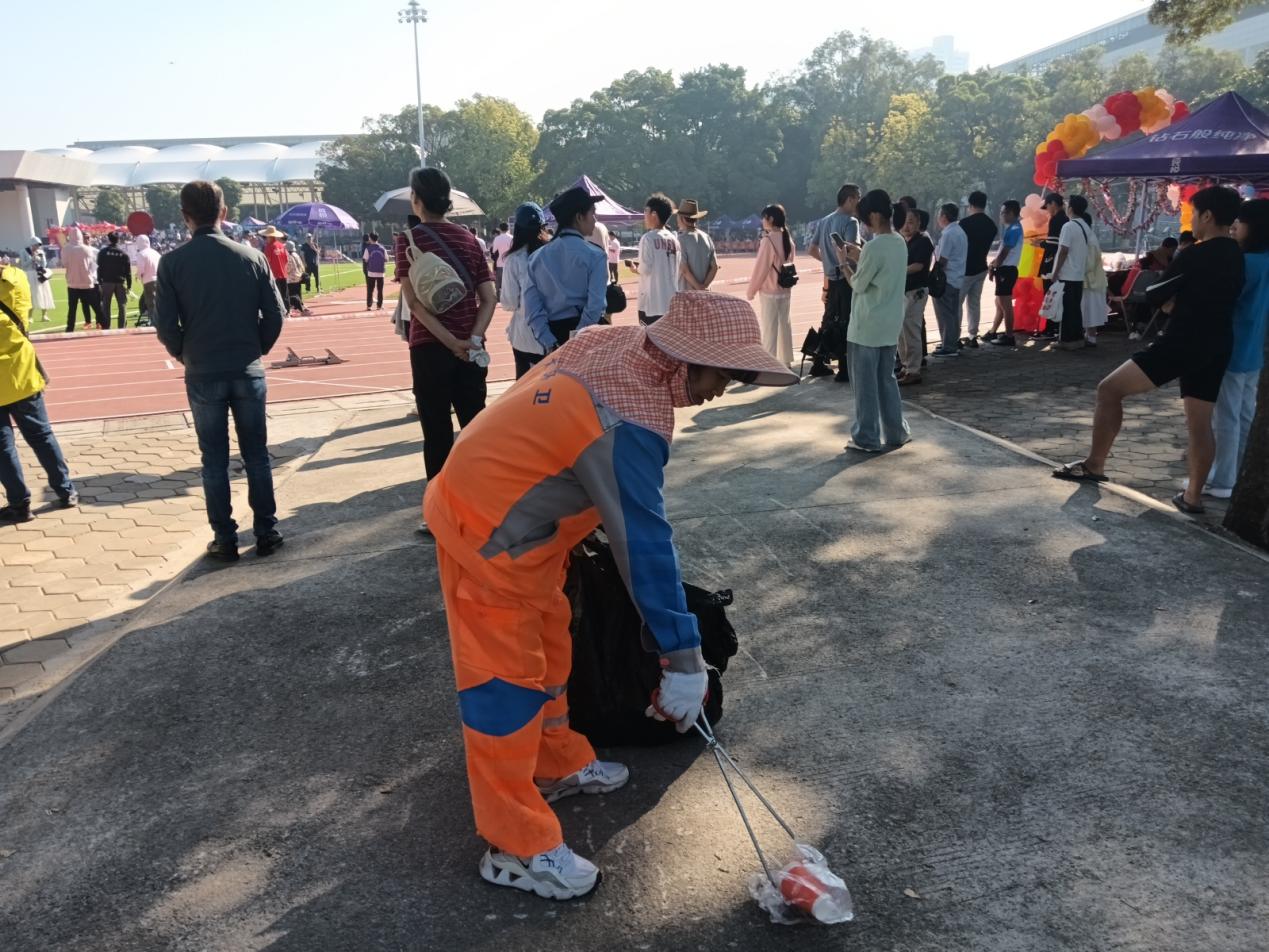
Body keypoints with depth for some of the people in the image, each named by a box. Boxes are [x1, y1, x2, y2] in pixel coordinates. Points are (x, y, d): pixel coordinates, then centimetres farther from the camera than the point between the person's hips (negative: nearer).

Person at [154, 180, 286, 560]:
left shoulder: (172, 262, -6)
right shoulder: (251, 257, -3)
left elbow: (166, 326, -5)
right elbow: (274, 316, -2)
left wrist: (186, 356, 13)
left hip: (202, 375, -1)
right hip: (248, 371, 1)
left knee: (215, 461, 9)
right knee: (256, 455, 11)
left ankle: (225, 540, 14)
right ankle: (266, 532, 16)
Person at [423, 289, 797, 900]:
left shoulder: (611, 341, -3)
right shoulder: (631, 423, -29)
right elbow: (644, 545, -27)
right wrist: (684, 660, -20)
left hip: (499, 503, 10)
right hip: (488, 536, -10)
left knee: (548, 643, 22)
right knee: (508, 682, -1)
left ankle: (557, 764, 41)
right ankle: (516, 847, 12)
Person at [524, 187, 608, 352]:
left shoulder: (538, 256, 5)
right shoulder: (593, 255, -8)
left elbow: (531, 306, -1)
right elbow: (595, 305, -15)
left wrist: (549, 342, -3)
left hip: (554, 335, 4)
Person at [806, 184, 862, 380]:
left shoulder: (824, 221, 13)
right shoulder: (850, 222, -13)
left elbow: (811, 250, 17)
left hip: (830, 279, 8)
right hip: (846, 279, -8)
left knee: (828, 321, 15)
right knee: (846, 324, -2)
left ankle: (819, 364, 19)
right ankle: (844, 370, 1)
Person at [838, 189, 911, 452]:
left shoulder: (874, 247, -19)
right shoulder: (900, 243, 8)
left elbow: (858, 285, -12)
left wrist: (845, 262, 2)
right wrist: (859, 258, 14)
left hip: (867, 327, -8)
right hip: (890, 325, 8)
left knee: (865, 383, 1)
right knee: (886, 379, 16)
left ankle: (867, 438, 6)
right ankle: (895, 433, 21)